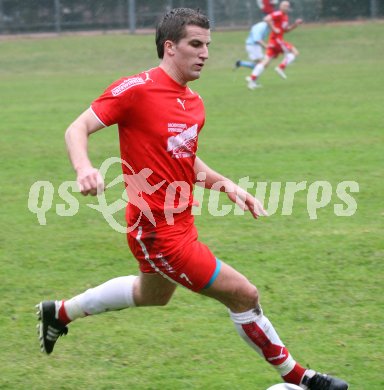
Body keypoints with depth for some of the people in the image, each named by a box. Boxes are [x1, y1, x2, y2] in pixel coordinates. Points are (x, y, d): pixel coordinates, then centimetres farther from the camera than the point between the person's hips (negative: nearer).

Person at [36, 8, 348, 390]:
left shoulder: (194, 104, 7)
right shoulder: (137, 89, -17)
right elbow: (77, 129, -17)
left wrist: (225, 185, 5)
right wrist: (84, 168, -37)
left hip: (178, 223, 10)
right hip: (157, 230, -10)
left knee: (151, 294, 35)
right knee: (244, 294, -7)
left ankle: (59, 312, 50)